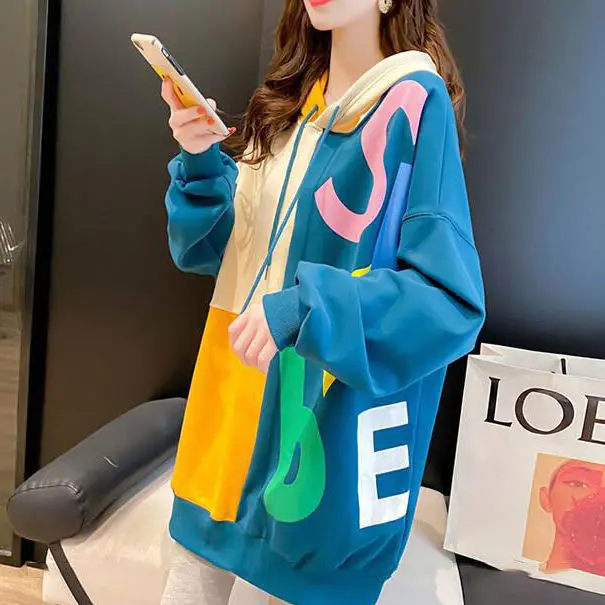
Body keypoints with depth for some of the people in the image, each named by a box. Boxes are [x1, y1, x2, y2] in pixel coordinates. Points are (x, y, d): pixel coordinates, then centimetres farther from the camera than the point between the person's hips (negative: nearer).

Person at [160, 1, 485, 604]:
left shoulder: (416, 104, -11)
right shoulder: (289, 104, 9)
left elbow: (451, 301, -18)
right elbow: (220, 251, 11)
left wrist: (304, 308, -28)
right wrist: (202, 162, -6)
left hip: (324, 422, -6)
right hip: (240, 395, 6)